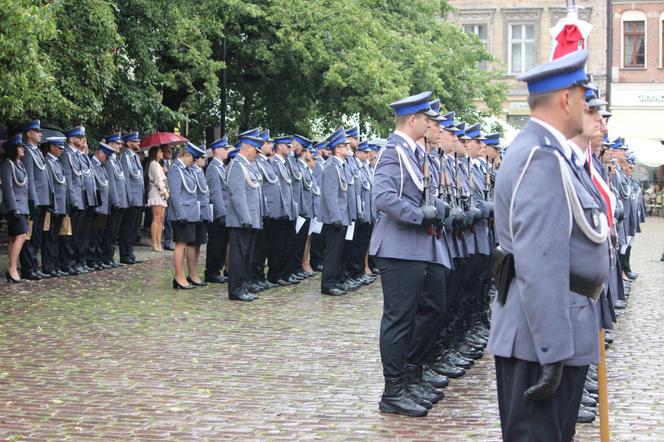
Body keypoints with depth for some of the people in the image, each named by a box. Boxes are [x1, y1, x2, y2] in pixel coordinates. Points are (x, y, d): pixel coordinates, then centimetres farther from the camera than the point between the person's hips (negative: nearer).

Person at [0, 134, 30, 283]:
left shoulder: (19, 164, 17)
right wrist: (14, 208, -19)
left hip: (22, 207, 9)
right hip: (14, 206, -9)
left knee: (15, 239, 8)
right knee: (21, 236, -16)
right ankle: (12, 270, -17)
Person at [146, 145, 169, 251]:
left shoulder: (158, 164, 25)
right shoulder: (154, 164, -6)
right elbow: (158, 180, -12)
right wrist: (164, 191, -10)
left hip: (161, 194, 10)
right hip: (156, 192, -10)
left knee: (161, 219, 4)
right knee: (157, 218, -12)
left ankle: (158, 243, 1)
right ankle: (154, 243, -13)